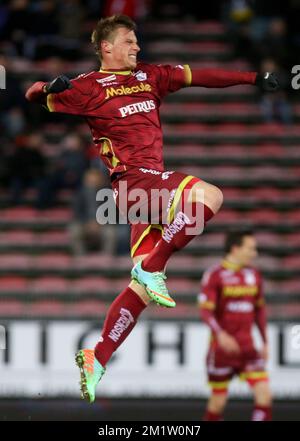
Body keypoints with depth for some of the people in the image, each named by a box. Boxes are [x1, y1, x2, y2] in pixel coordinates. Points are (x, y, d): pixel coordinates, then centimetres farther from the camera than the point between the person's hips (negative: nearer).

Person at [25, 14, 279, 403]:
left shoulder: (149, 76, 18)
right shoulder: (89, 87, 1)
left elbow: (200, 76, 19)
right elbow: (35, 97, 3)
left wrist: (253, 78, 16)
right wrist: (50, 88, -22)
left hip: (151, 184, 7)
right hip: (135, 178, -7)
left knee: (143, 288, 4)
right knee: (209, 195, -27)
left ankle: (97, 359, 7)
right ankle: (151, 268, -19)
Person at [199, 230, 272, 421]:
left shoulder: (254, 275, 10)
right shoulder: (215, 275, -8)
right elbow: (205, 310, -15)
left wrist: (265, 342, 16)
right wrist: (220, 334, -31)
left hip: (247, 348, 5)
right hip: (222, 347, -5)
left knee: (265, 394, -10)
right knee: (219, 400, 2)